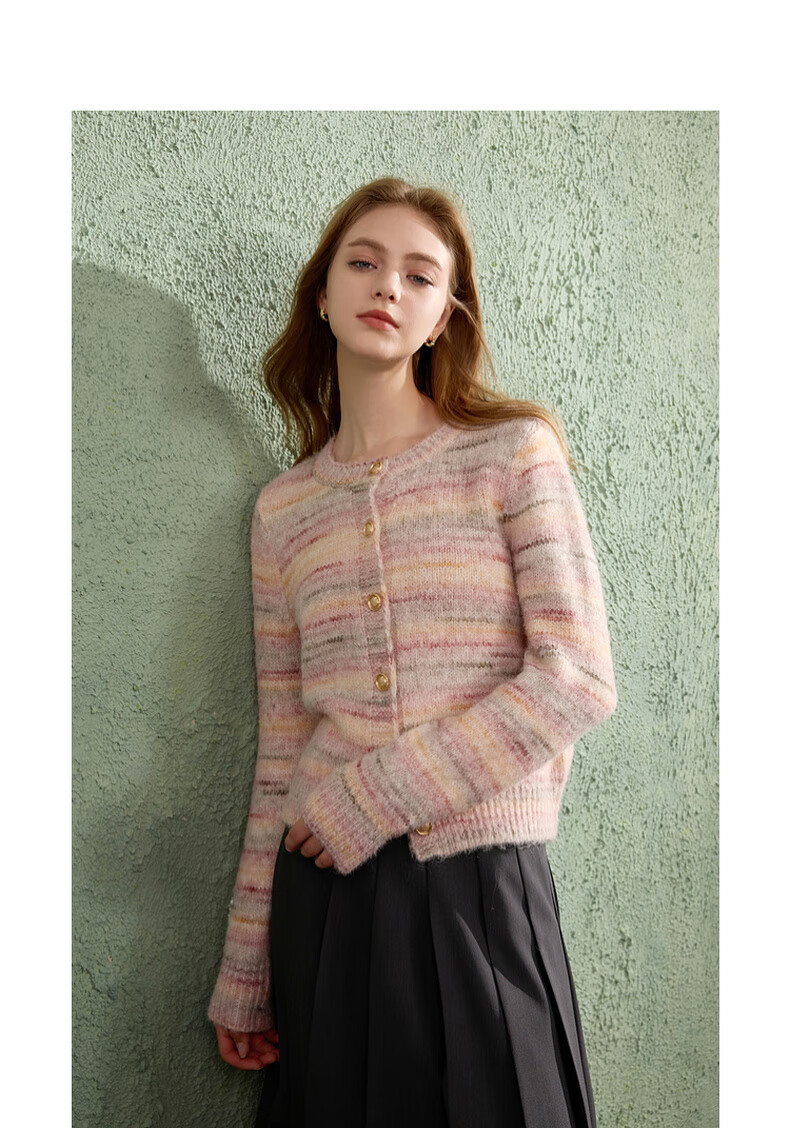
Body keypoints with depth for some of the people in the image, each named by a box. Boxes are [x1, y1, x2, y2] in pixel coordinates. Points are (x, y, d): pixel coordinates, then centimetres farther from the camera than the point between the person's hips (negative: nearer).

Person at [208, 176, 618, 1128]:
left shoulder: (514, 451, -2)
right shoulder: (283, 508, 8)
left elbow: (579, 683, -10)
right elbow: (281, 754, 9)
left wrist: (370, 799, -13)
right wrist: (244, 971, 10)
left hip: (481, 882, -3)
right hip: (325, 890, 3)